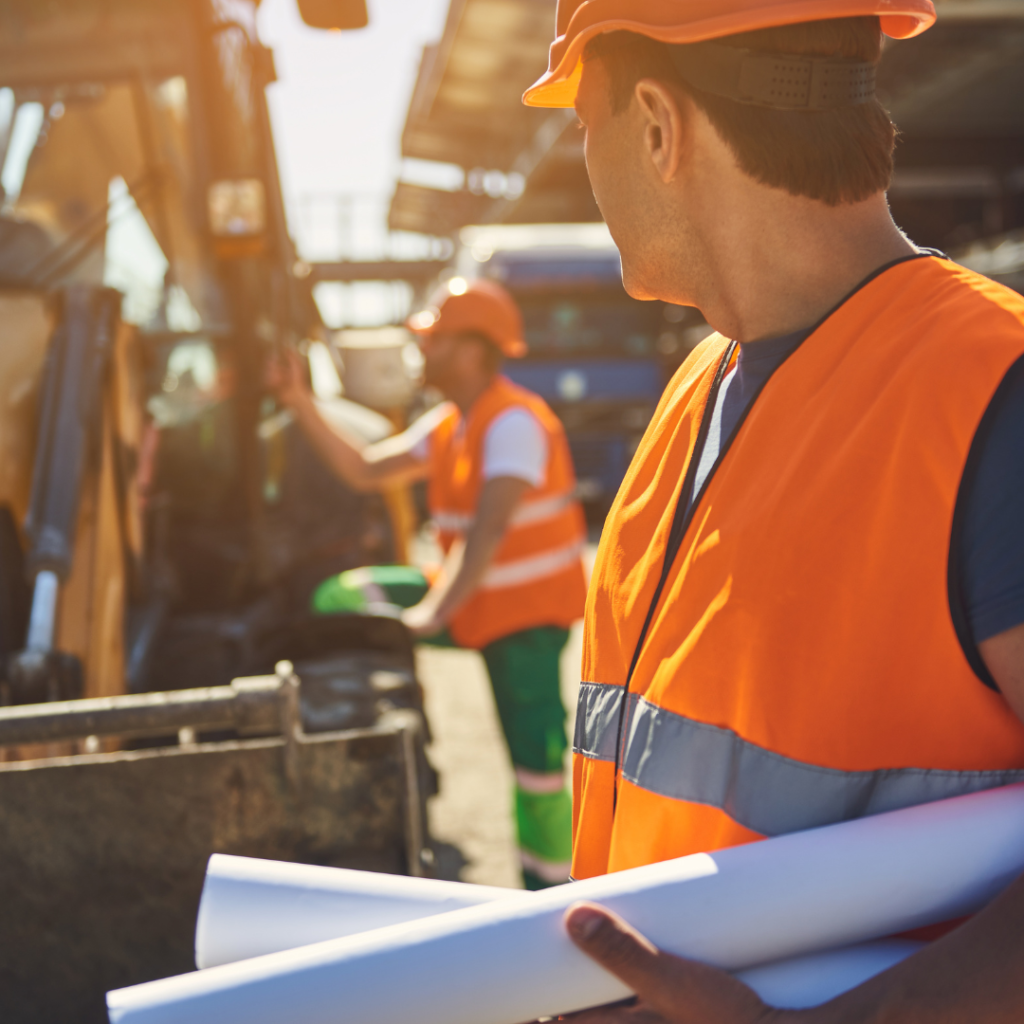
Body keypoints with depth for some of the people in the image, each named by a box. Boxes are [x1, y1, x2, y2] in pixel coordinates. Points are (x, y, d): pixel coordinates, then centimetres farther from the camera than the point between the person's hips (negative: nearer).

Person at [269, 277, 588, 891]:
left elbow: (490, 529, -29)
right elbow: (366, 470, 12)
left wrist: (435, 612, -33)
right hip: (473, 601, 9)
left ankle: (550, 888, 7)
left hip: (529, 609, -9)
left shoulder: (514, 423, -20)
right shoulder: (448, 426, 9)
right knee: (341, 599, 3)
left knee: (536, 760, -8)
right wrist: (302, 405, 6)